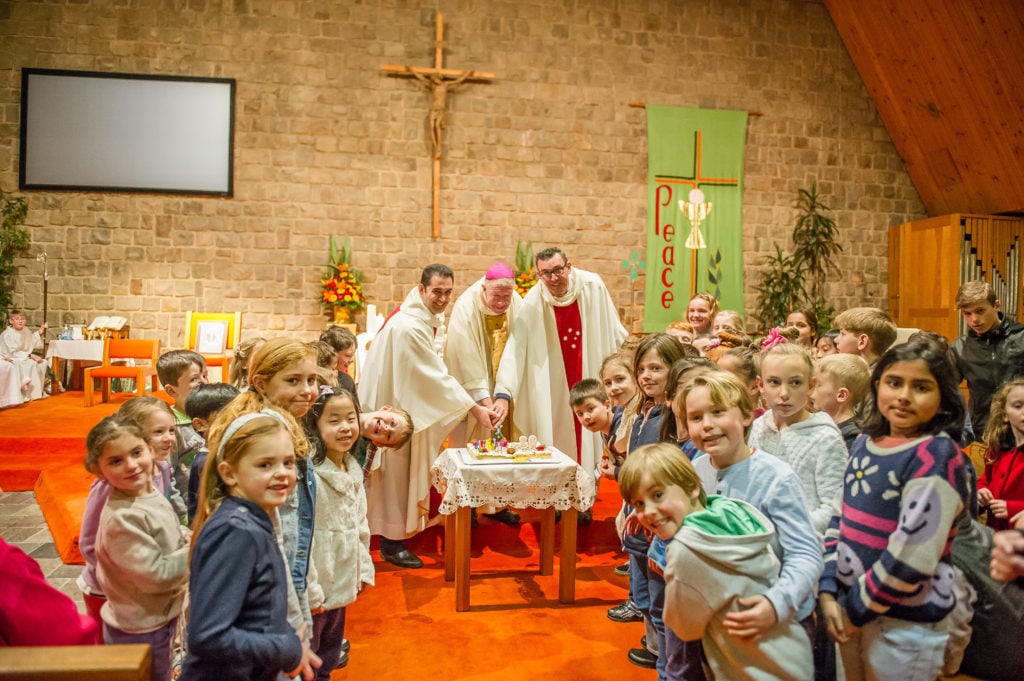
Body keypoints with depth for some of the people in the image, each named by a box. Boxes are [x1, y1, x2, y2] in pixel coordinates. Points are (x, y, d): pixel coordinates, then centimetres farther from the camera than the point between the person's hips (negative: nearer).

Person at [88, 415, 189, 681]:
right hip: (140, 630, -8)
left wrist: (186, 537, -3)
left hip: (160, 618, 8)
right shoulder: (122, 517, -28)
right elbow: (156, 575, -28)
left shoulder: (151, 494, -2)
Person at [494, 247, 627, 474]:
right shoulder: (533, 303, -17)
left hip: (592, 377, 1)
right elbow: (515, 349, -22)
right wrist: (503, 394, -31)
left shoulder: (592, 286, -13)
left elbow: (614, 331, 1)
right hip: (555, 387, -1)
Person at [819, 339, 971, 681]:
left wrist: (858, 610, -13)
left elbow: (911, 557, -22)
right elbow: (839, 519, 7)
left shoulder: (938, 456, -17)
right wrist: (829, 591, -3)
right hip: (851, 607, 6)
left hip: (906, 622, -6)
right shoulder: (867, 442, 4)